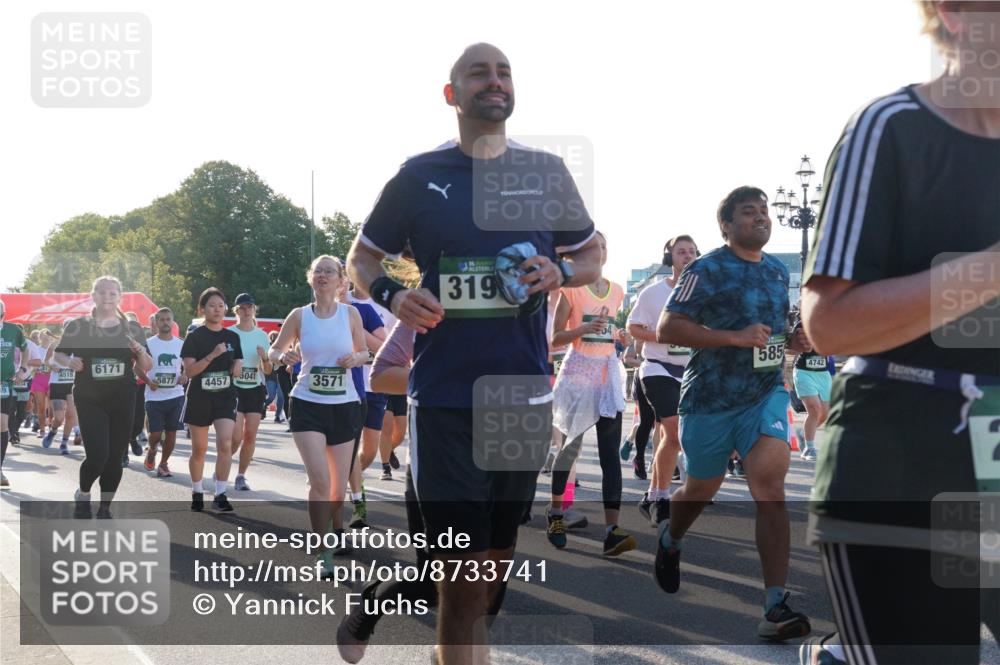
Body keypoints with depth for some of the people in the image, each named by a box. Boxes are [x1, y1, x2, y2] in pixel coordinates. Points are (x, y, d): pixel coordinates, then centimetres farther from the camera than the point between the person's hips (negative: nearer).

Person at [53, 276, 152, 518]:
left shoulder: (131, 329, 6)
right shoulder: (77, 326, 0)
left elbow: (146, 367, 8)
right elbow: (58, 355, 9)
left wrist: (140, 351, -13)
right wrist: (69, 362, -12)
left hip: (122, 401, 3)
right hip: (89, 400, -2)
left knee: (115, 457, 4)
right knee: (97, 455, -14)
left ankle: (104, 508, 22)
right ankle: (83, 494, 16)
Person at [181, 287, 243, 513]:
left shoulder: (232, 337, 7)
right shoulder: (194, 337, -5)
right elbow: (189, 370, -13)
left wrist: (238, 365, -7)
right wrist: (212, 355, -24)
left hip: (225, 397, 2)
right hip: (199, 398, -2)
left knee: (225, 443, -16)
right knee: (199, 449, 8)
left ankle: (220, 494, -9)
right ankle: (197, 492, 26)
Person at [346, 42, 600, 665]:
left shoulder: (546, 172, 8)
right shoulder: (420, 175, 3)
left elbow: (592, 255, 17)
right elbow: (362, 258, 11)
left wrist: (561, 271, -6)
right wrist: (392, 294, -11)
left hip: (524, 393, 3)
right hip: (445, 396, -3)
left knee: (498, 555, 14)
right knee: (465, 568, -6)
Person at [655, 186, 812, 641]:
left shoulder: (778, 271, 11)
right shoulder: (707, 270, -9)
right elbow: (666, 330, -16)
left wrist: (792, 339, 4)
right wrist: (735, 337, -24)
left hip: (766, 394, 3)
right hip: (710, 398, -3)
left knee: (770, 484, -17)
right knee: (702, 490, 14)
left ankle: (776, 607, -20)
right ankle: (670, 539, 51)